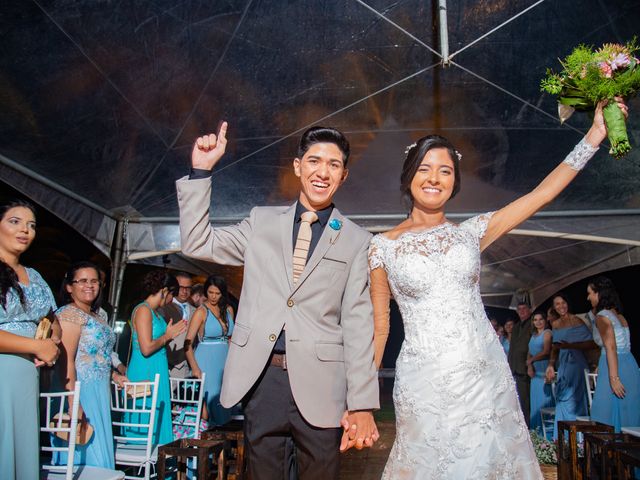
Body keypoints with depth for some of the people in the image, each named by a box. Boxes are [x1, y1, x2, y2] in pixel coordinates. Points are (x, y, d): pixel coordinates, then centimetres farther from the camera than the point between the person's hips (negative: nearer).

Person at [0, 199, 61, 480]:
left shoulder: (34, 276, 15)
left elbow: (53, 322, 23)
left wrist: (53, 341, 0)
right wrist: (38, 347, -11)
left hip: (28, 377, 6)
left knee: (25, 449, 9)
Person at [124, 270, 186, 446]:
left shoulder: (154, 312, 14)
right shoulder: (143, 310, -13)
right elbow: (146, 348, -21)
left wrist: (170, 334, 9)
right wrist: (168, 335, -9)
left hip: (156, 372, 10)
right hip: (145, 374, -10)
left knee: (157, 423, 13)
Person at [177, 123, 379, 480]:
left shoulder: (357, 241, 3)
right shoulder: (263, 221, 10)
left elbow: (358, 324, -2)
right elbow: (197, 243, 7)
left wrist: (362, 405, -6)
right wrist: (201, 170, 1)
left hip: (318, 383, -1)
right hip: (261, 377, 2)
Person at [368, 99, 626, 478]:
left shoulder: (471, 232, 5)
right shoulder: (384, 245, -1)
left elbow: (542, 194, 3)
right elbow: (379, 323, 3)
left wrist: (596, 134, 1)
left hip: (487, 376, 3)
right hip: (425, 386, -2)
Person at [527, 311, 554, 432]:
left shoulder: (547, 333, -5)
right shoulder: (534, 335, 18)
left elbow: (546, 352, -14)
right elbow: (530, 352, 14)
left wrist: (531, 360, -7)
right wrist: (529, 366, -2)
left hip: (544, 371, -7)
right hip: (535, 372, 7)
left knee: (545, 397, -5)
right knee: (535, 398, 8)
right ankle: (536, 426, 13)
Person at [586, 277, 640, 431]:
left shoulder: (602, 316, -10)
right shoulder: (618, 315, 15)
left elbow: (611, 347, -20)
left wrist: (613, 378, -24)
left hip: (614, 369, -9)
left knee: (609, 415, -2)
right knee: (627, 413, 11)